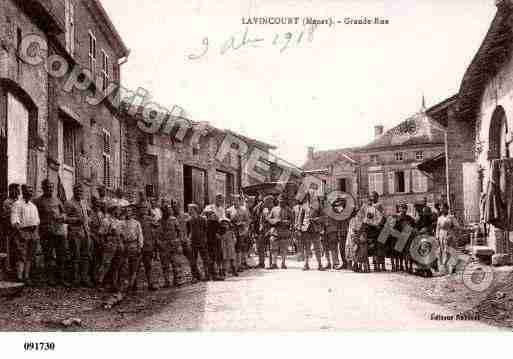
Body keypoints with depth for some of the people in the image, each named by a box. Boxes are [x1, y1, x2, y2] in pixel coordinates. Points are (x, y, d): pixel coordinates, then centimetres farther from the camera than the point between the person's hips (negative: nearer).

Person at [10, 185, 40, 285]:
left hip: (33, 232, 6)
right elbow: (14, 221, -10)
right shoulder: (17, 204, -2)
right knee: (21, 256, -7)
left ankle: (26, 277, 10)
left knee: (29, 256, 6)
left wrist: (37, 234, 11)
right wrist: (20, 233, -18)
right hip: (22, 231, -6)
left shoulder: (33, 205, 19)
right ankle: (19, 277, -5)